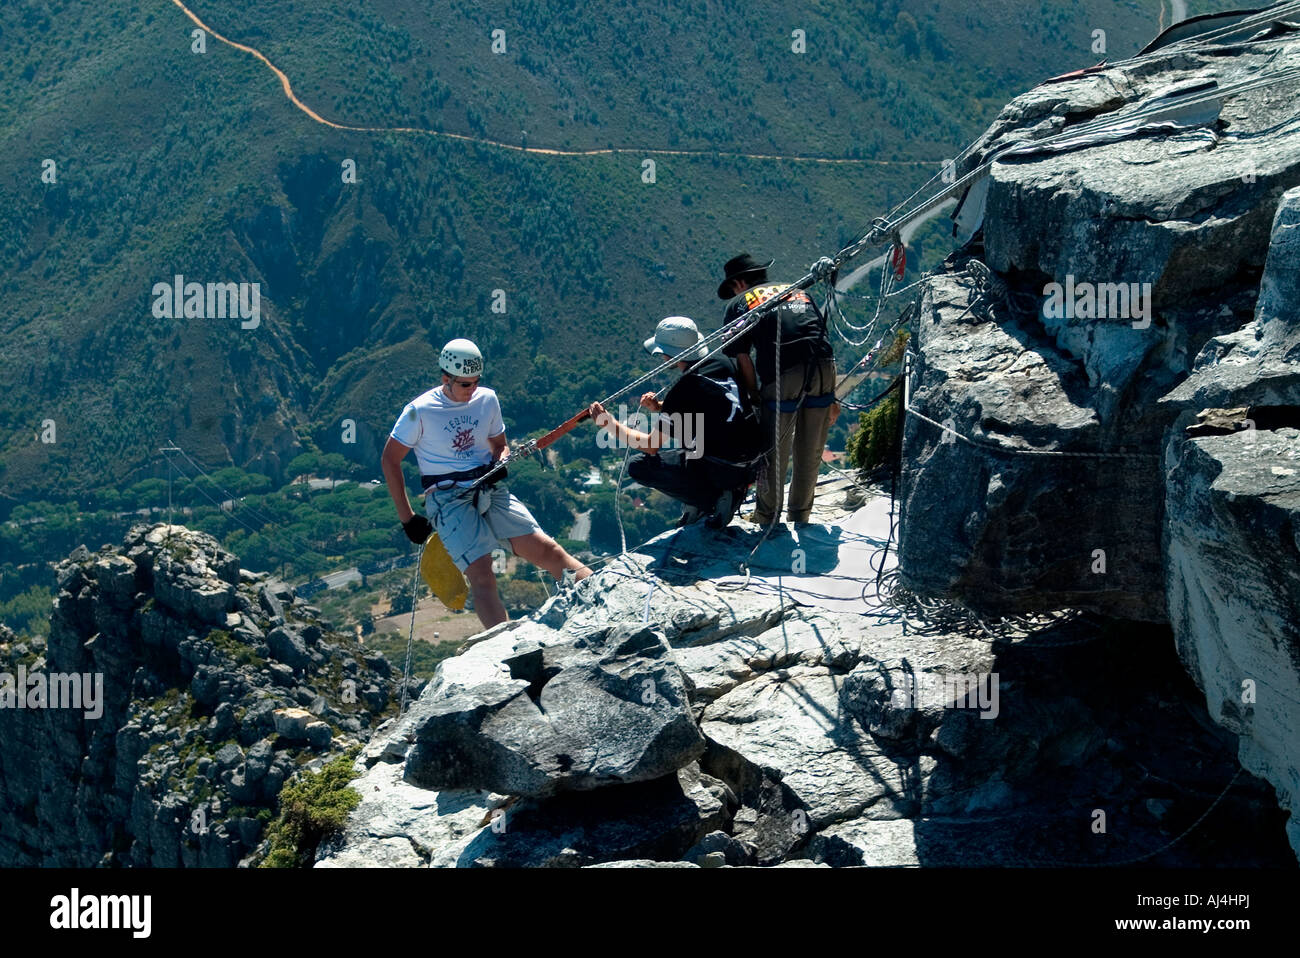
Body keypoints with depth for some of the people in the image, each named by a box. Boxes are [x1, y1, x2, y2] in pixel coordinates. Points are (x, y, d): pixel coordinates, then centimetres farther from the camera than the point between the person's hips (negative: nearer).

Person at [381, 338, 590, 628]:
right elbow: (390, 461, 1)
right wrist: (407, 517, -1)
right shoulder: (419, 411, -5)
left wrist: (500, 462, -3)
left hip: (491, 491, 4)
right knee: (481, 574, -20)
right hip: (449, 499, -4)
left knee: (543, 548, -11)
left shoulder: (487, 399, 8)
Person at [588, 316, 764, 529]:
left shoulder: (683, 391, -16)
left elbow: (651, 446, -9)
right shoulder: (723, 364, 5)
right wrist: (660, 407, 12)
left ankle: (714, 498, -2)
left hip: (723, 470, -8)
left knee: (637, 466, 1)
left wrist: (609, 424, 1)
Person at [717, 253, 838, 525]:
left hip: (782, 375, -4)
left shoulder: (738, 304, 14)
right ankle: (800, 516, 30)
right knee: (810, 454, 17)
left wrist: (755, 402, 11)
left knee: (774, 453, 11)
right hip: (823, 370, 5)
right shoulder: (798, 290, 28)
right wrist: (831, 398, 26)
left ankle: (767, 520, 22)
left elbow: (743, 361, 5)